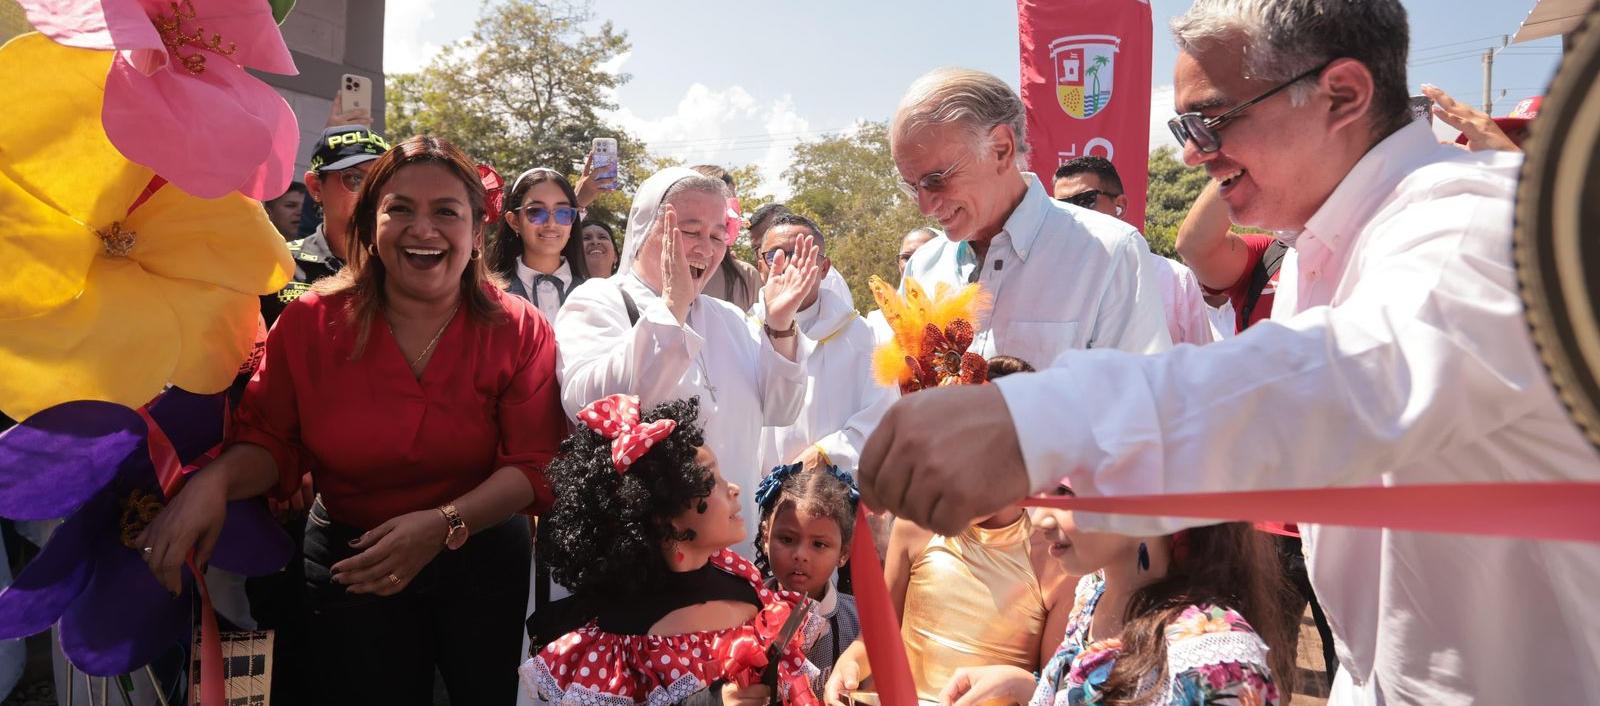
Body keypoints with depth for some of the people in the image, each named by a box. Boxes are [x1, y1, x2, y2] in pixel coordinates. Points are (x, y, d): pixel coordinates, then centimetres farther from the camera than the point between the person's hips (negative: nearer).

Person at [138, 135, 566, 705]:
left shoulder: (518, 332, -11)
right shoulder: (309, 323, -9)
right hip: (349, 566, 0)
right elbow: (269, 441, -2)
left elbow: (533, 465, -14)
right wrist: (214, 481, -23)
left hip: (484, 561, 0)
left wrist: (445, 525, -28)